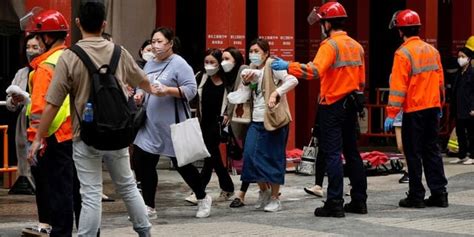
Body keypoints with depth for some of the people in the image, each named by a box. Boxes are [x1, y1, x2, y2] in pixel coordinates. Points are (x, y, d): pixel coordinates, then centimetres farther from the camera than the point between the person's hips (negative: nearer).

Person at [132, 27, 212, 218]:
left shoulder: (179, 64, -10)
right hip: (149, 124, 7)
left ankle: (203, 198, 28)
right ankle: (148, 208, 12)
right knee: (143, 164, 2)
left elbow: (191, 90, -17)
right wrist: (139, 95, 0)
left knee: (181, 164, 6)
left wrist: (168, 90, -28)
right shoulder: (150, 64, 12)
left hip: (171, 125, -7)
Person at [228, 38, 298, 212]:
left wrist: (276, 93, -29)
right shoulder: (251, 70, 15)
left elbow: (293, 80, -20)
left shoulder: (272, 66, -7)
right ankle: (263, 191, 20)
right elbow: (243, 97, 12)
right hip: (256, 120, 7)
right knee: (251, 156, -1)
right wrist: (246, 83, -4)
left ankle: (274, 198, 10)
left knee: (272, 158, -1)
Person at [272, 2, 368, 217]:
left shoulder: (330, 45, -14)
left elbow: (314, 71, -29)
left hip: (333, 106, -8)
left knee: (333, 154, -6)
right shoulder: (356, 46, 13)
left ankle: (334, 204, -7)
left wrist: (288, 66, -27)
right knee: (352, 153, 14)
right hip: (351, 106, 8)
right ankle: (359, 201, 18)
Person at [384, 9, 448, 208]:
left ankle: (416, 196, 4)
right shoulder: (432, 50, 9)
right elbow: (440, 81, 14)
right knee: (432, 150, 12)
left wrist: (391, 114, -15)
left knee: (413, 153, 1)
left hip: (413, 111, -6)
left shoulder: (403, 53, -12)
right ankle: (439, 193, 12)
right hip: (432, 109, 6)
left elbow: (398, 87, -16)